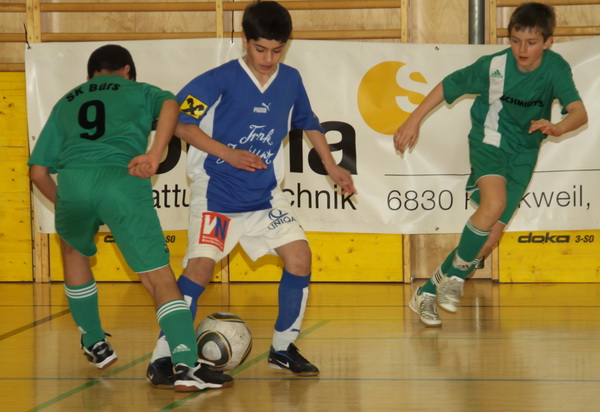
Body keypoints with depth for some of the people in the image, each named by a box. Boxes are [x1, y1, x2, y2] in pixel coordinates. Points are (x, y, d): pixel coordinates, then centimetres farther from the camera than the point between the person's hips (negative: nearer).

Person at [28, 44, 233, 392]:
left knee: (74, 251, 34)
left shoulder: (66, 103, 33)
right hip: (122, 181, -3)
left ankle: (95, 344, 39)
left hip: (72, 181, 3)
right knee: (159, 276, -4)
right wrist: (155, 155, -11)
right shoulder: (139, 91, 26)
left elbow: (38, 172, 25)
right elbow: (169, 104, -1)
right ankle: (187, 366, -21)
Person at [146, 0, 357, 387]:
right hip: (216, 192, -5)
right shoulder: (221, 80, -14)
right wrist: (228, 153, -23)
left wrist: (332, 167, 19)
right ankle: (163, 358, -10)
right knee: (201, 264, -18)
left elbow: (309, 123, 20)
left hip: (265, 195, 5)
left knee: (299, 254, -7)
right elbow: (178, 121, -17)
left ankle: (283, 347, 10)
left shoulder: (290, 80, 2)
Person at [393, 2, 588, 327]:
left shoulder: (555, 68, -18)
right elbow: (448, 86, -4)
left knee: (489, 239, -3)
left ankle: (428, 294, 13)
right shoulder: (494, 66, -18)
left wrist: (558, 127, -52)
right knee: (494, 204, -33)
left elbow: (579, 112, -31)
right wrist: (413, 121, -7)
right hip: (489, 142, -2)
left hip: (523, 153, 2)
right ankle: (454, 273, -10)